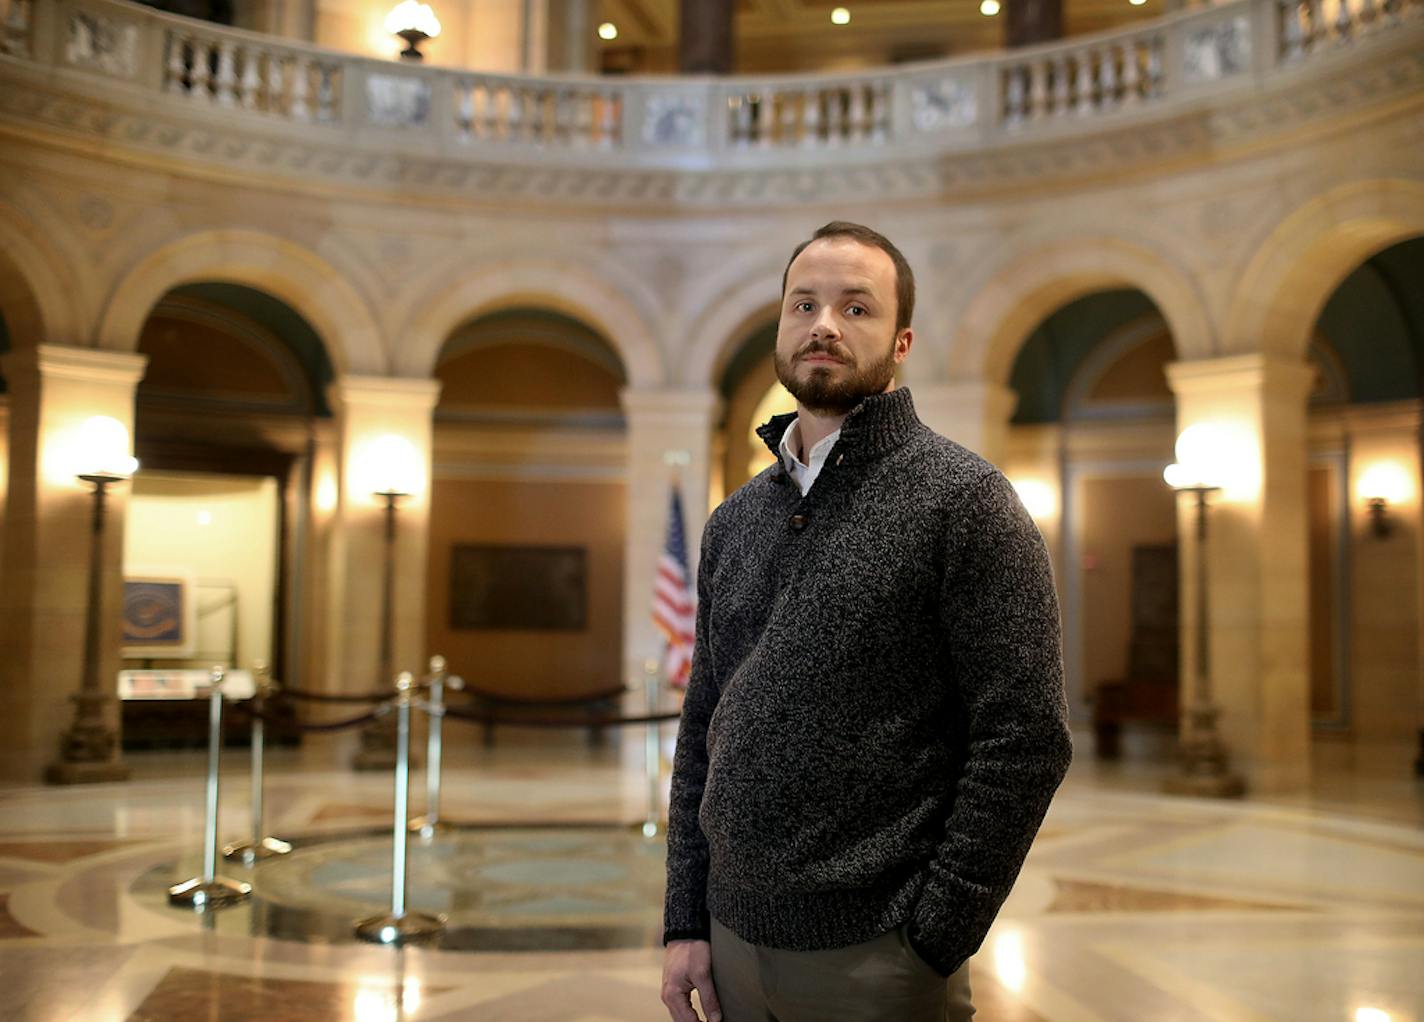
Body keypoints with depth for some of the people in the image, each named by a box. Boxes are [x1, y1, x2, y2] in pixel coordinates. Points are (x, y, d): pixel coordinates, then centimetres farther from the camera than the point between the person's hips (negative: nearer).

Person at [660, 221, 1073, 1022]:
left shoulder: (963, 498, -8)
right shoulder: (734, 522, 10)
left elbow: (1027, 739, -13)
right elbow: (703, 731, 13)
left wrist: (932, 942, -14)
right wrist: (686, 921, 6)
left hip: (873, 955, -5)